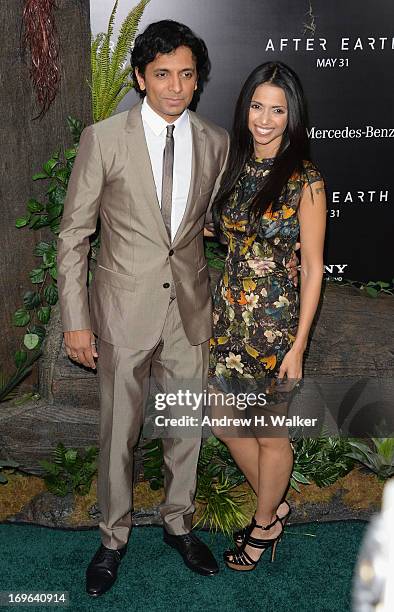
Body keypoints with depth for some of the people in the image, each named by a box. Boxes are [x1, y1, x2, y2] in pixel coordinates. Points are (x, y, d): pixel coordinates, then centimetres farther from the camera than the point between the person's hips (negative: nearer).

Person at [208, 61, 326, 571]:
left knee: (271, 433, 11)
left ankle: (264, 524, 36)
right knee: (222, 420, 15)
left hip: (275, 318, -6)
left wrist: (298, 345, -13)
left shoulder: (305, 180, -13)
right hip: (228, 311, 7)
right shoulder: (237, 164, 4)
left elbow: (313, 267, -11)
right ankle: (275, 506, 39)